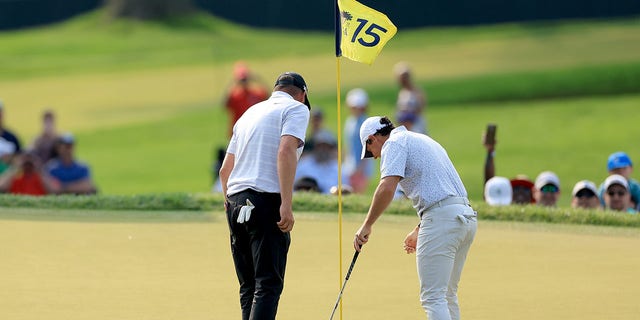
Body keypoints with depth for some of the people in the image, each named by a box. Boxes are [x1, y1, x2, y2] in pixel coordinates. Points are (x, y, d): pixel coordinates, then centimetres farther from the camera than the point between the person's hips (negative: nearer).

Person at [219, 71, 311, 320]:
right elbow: (286, 152, -15)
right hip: (267, 201, -7)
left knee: (248, 287, 11)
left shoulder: (250, 112, 24)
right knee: (268, 285, -11)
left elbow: (225, 170, 24)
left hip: (235, 201, 7)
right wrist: (286, 205, -20)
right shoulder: (296, 108, 3)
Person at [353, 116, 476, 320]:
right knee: (447, 295, 17)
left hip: (442, 218, -9)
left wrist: (366, 226, -9)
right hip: (466, 216, 9)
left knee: (433, 298, -11)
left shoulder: (394, 143, 0)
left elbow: (387, 188, -16)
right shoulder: (423, 140, 29)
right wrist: (418, 231, 34)